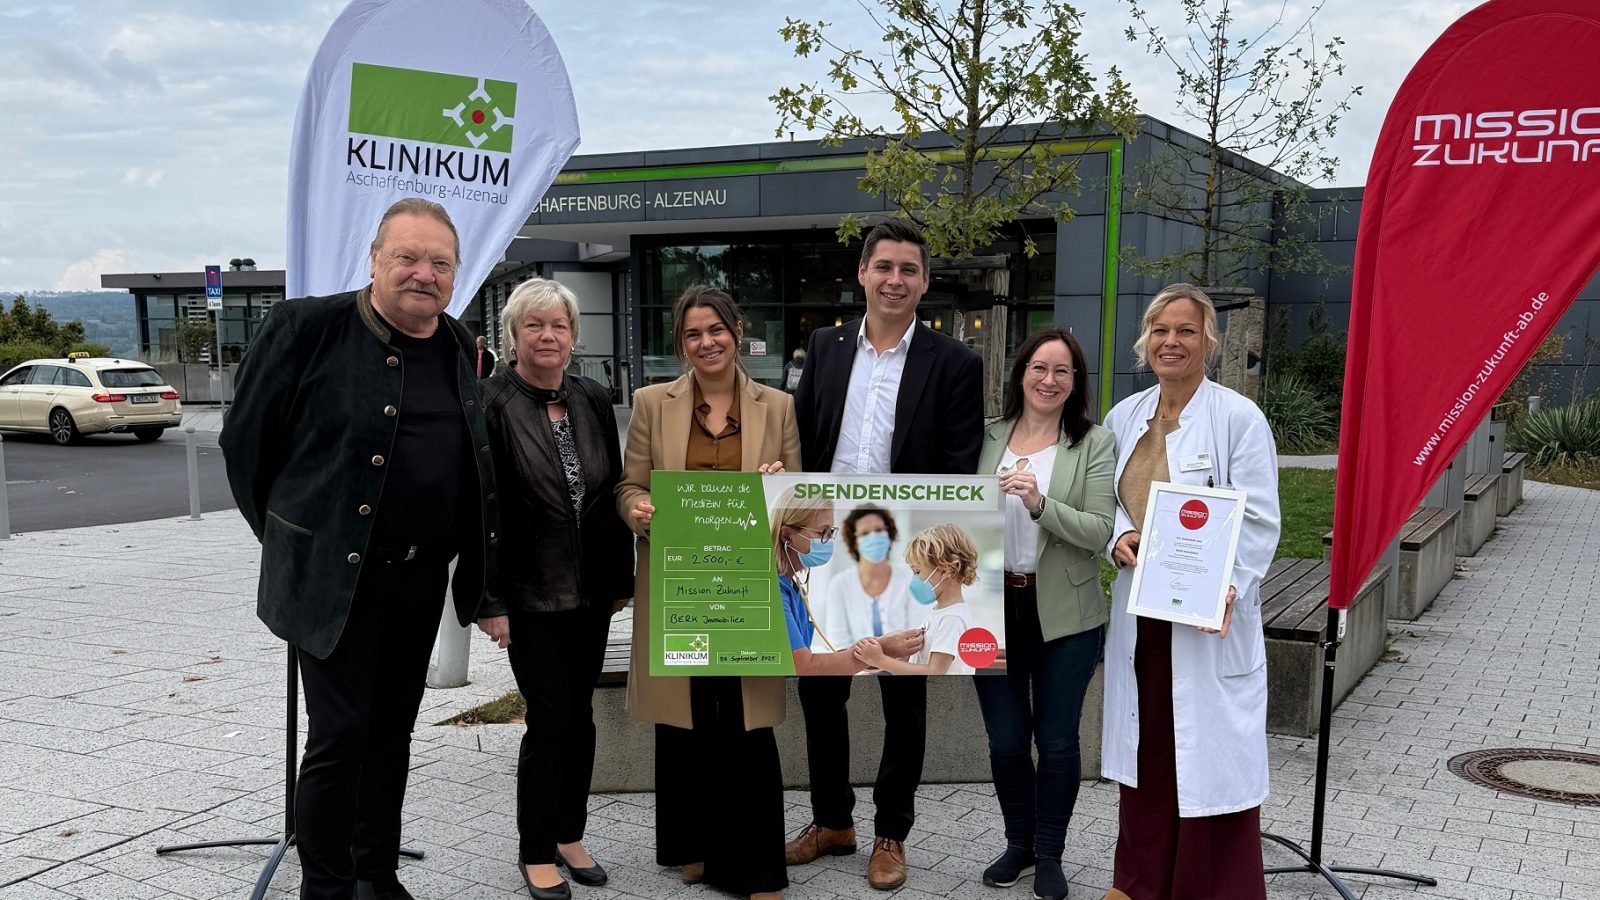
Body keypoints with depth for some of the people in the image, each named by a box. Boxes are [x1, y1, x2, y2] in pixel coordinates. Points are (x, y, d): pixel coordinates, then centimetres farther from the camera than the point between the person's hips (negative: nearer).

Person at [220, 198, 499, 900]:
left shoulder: (457, 346, 7)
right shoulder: (305, 328, -10)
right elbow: (246, 441, -4)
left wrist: (476, 571, 12)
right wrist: (293, 538, 3)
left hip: (422, 579, 6)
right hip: (333, 577, -5)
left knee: (391, 733, 15)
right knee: (339, 735, -4)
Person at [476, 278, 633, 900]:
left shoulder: (594, 401, 6)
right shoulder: (491, 406, -11)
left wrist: (621, 580, 9)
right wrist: (489, 601, -14)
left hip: (591, 592, 5)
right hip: (529, 594, -5)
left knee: (579, 715, 13)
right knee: (550, 719, -2)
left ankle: (570, 834, 28)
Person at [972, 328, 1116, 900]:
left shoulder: (1095, 445, -5)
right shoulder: (988, 438, 4)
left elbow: (1100, 533, -13)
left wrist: (1040, 504, -25)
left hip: (1064, 615, -2)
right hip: (993, 608, 3)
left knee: (1057, 741, 8)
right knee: (1005, 740, 11)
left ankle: (1050, 853, 26)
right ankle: (1019, 843, 32)